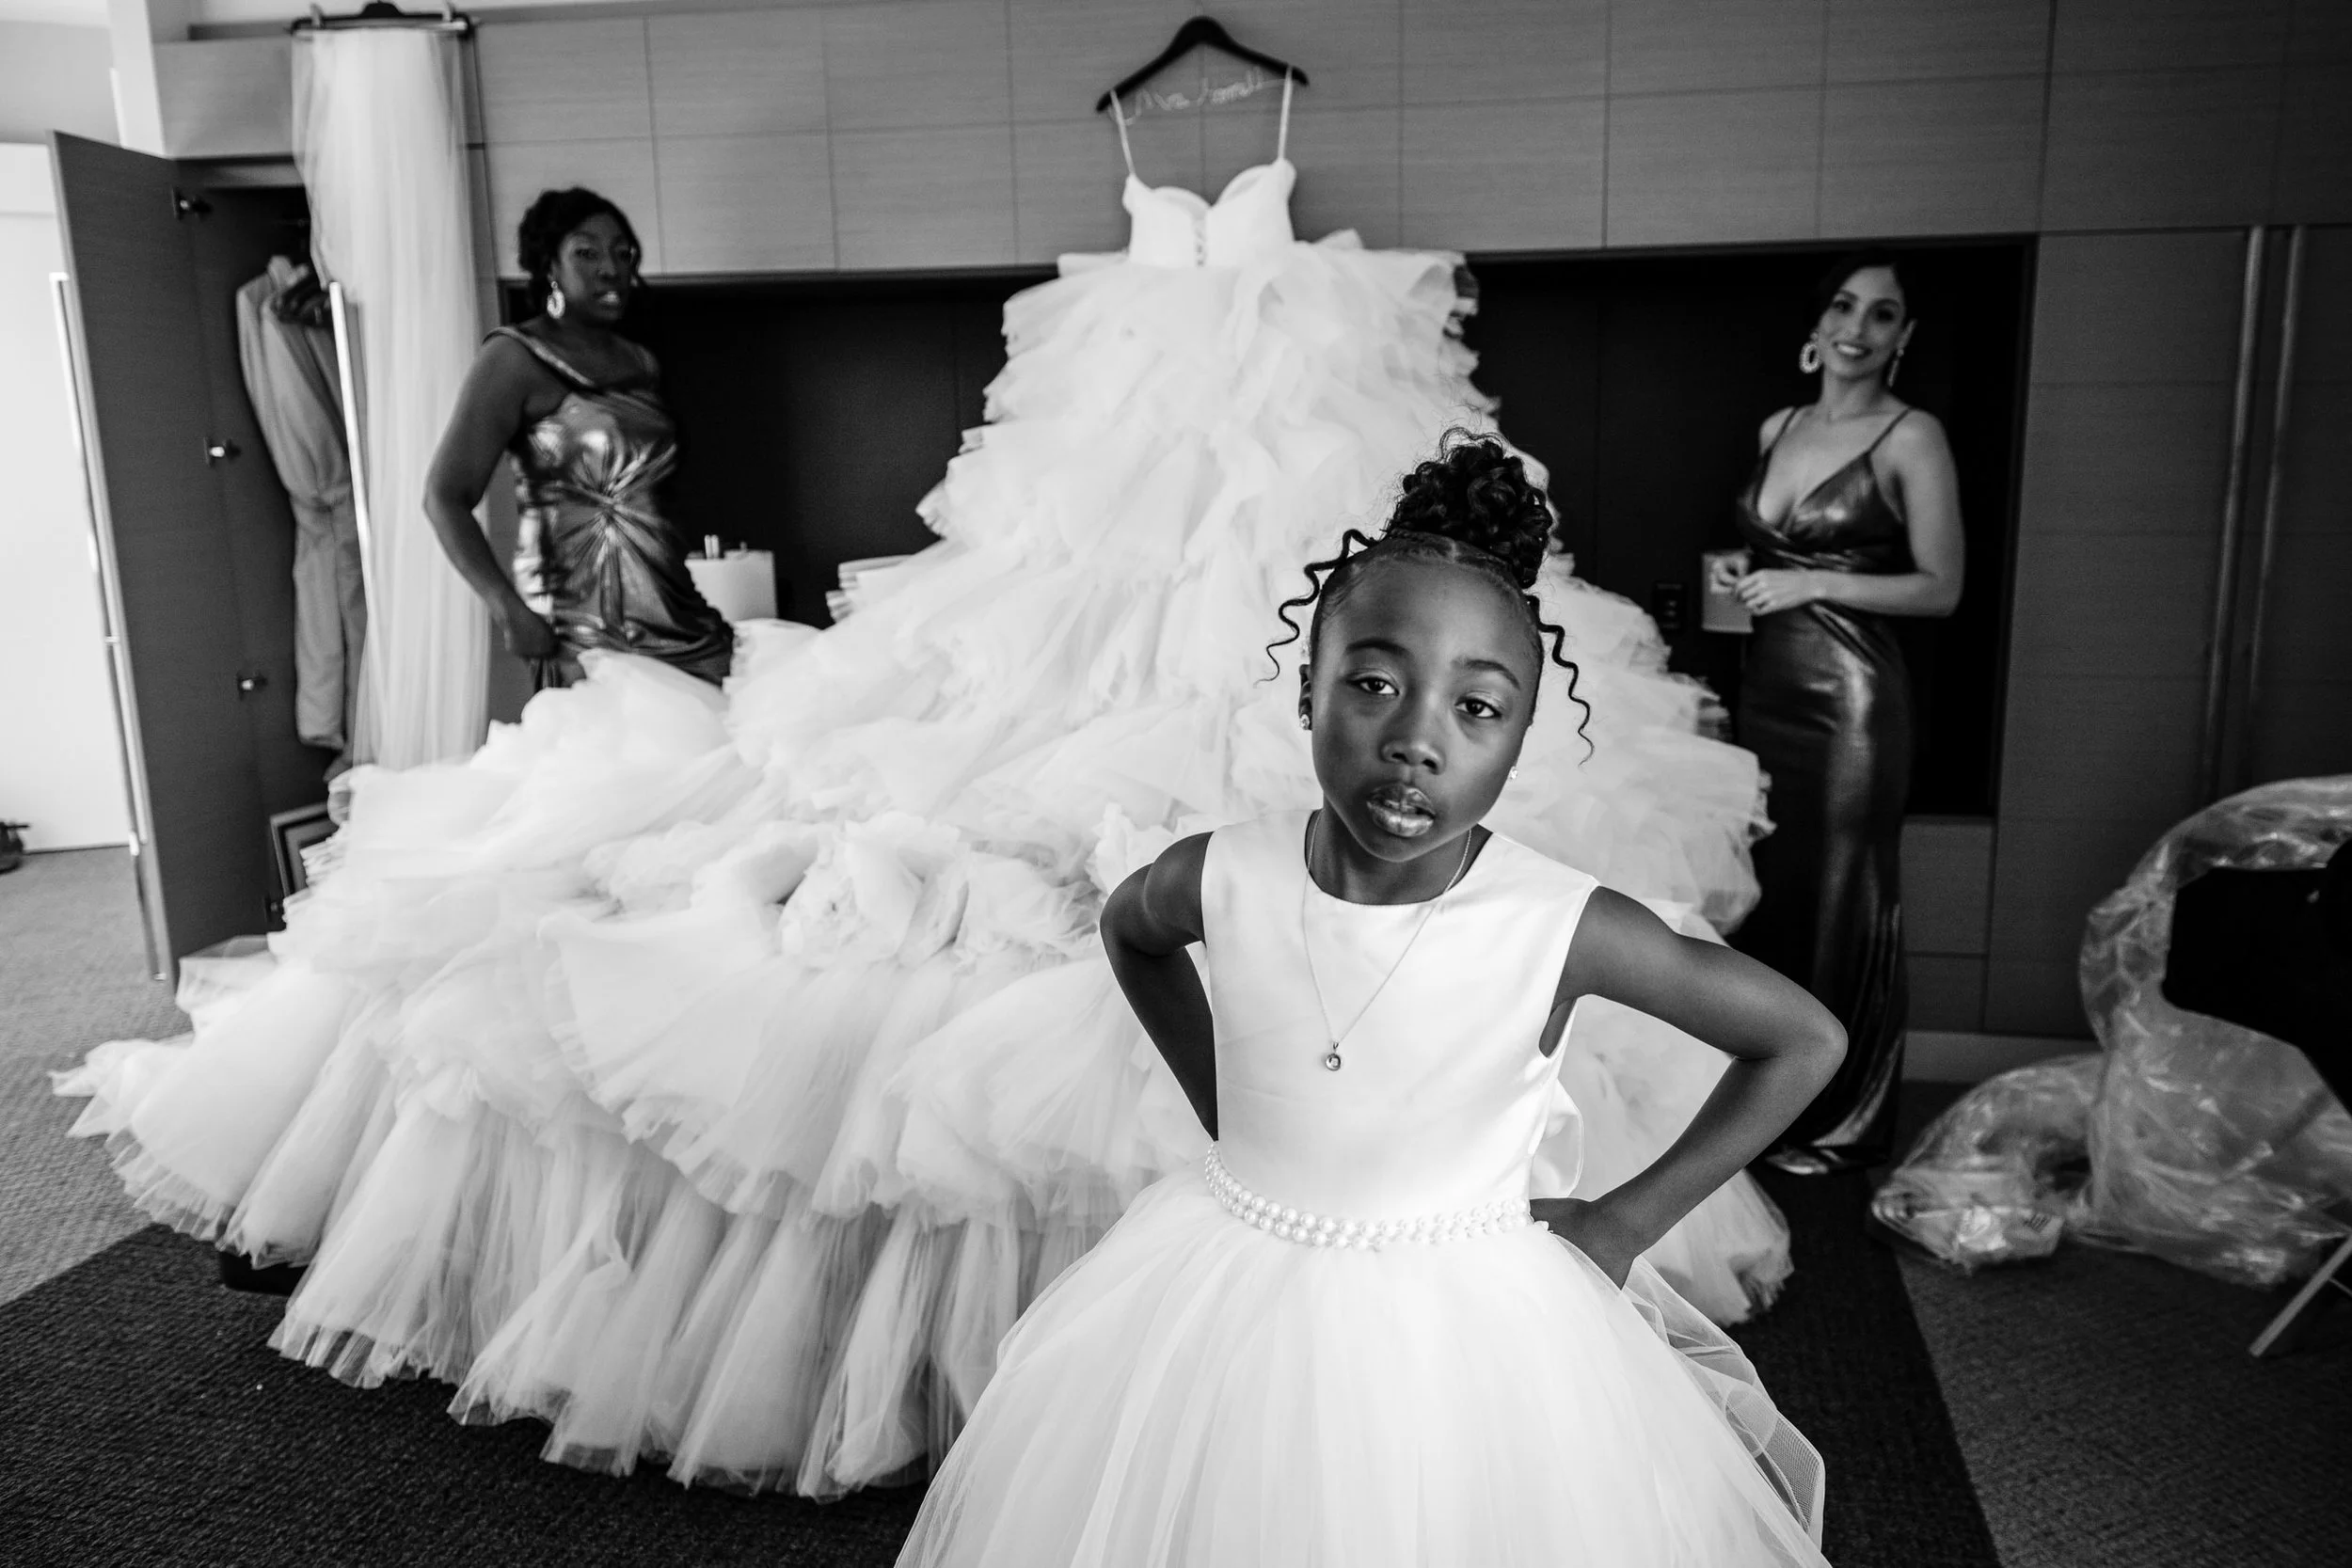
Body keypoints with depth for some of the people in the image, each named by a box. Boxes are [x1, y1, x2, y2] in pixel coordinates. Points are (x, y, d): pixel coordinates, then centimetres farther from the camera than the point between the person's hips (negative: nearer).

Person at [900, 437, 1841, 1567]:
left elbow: (1805, 1039, -9)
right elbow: (1128, 930, 9)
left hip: (1462, 1326, -2)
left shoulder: (1564, 928, -23)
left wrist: (1624, 1223, -6)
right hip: (1227, 1302, 3)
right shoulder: (1222, 879, -16)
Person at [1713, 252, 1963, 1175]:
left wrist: (1810, 583, -16)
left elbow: (1940, 588, -8)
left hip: (1850, 692, -6)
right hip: (1766, 685, 6)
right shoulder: (1775, 430, 12)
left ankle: (1845, 1125, 16)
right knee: (1767, 889, 12)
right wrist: (1744, 576, 5)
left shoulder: (1911, 438, -7)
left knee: (1844, 899, 1)